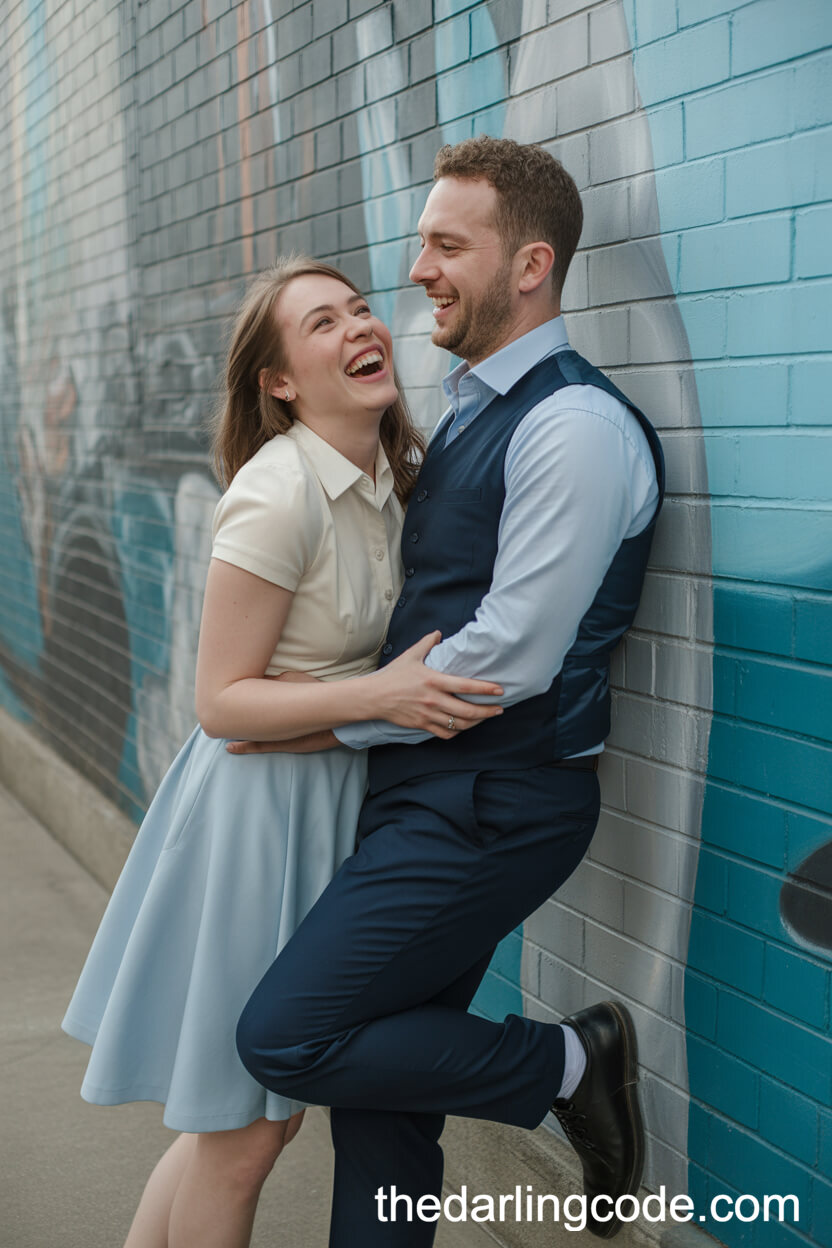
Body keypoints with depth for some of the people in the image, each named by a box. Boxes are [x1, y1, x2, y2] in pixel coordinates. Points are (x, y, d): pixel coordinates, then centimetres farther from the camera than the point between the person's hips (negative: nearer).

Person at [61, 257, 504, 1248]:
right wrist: (380, 694, -26)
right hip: (260, 804, -8)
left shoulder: (388, 476, 3)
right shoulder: (278, 494, -22)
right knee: (242, 1134, 6)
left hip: (334, 795, 8)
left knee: (260, 1109, 19)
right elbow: (220, 700, -20)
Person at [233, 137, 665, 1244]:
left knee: (286, 1038, -12)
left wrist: (340, 720, -10)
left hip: (493, 805, -9)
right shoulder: (472, 414, 15)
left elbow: (510, 656, -20)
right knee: (381, 1082, 13)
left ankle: (566, 1062, 4)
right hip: (431, 789, 9)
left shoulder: (576, 426, -15)